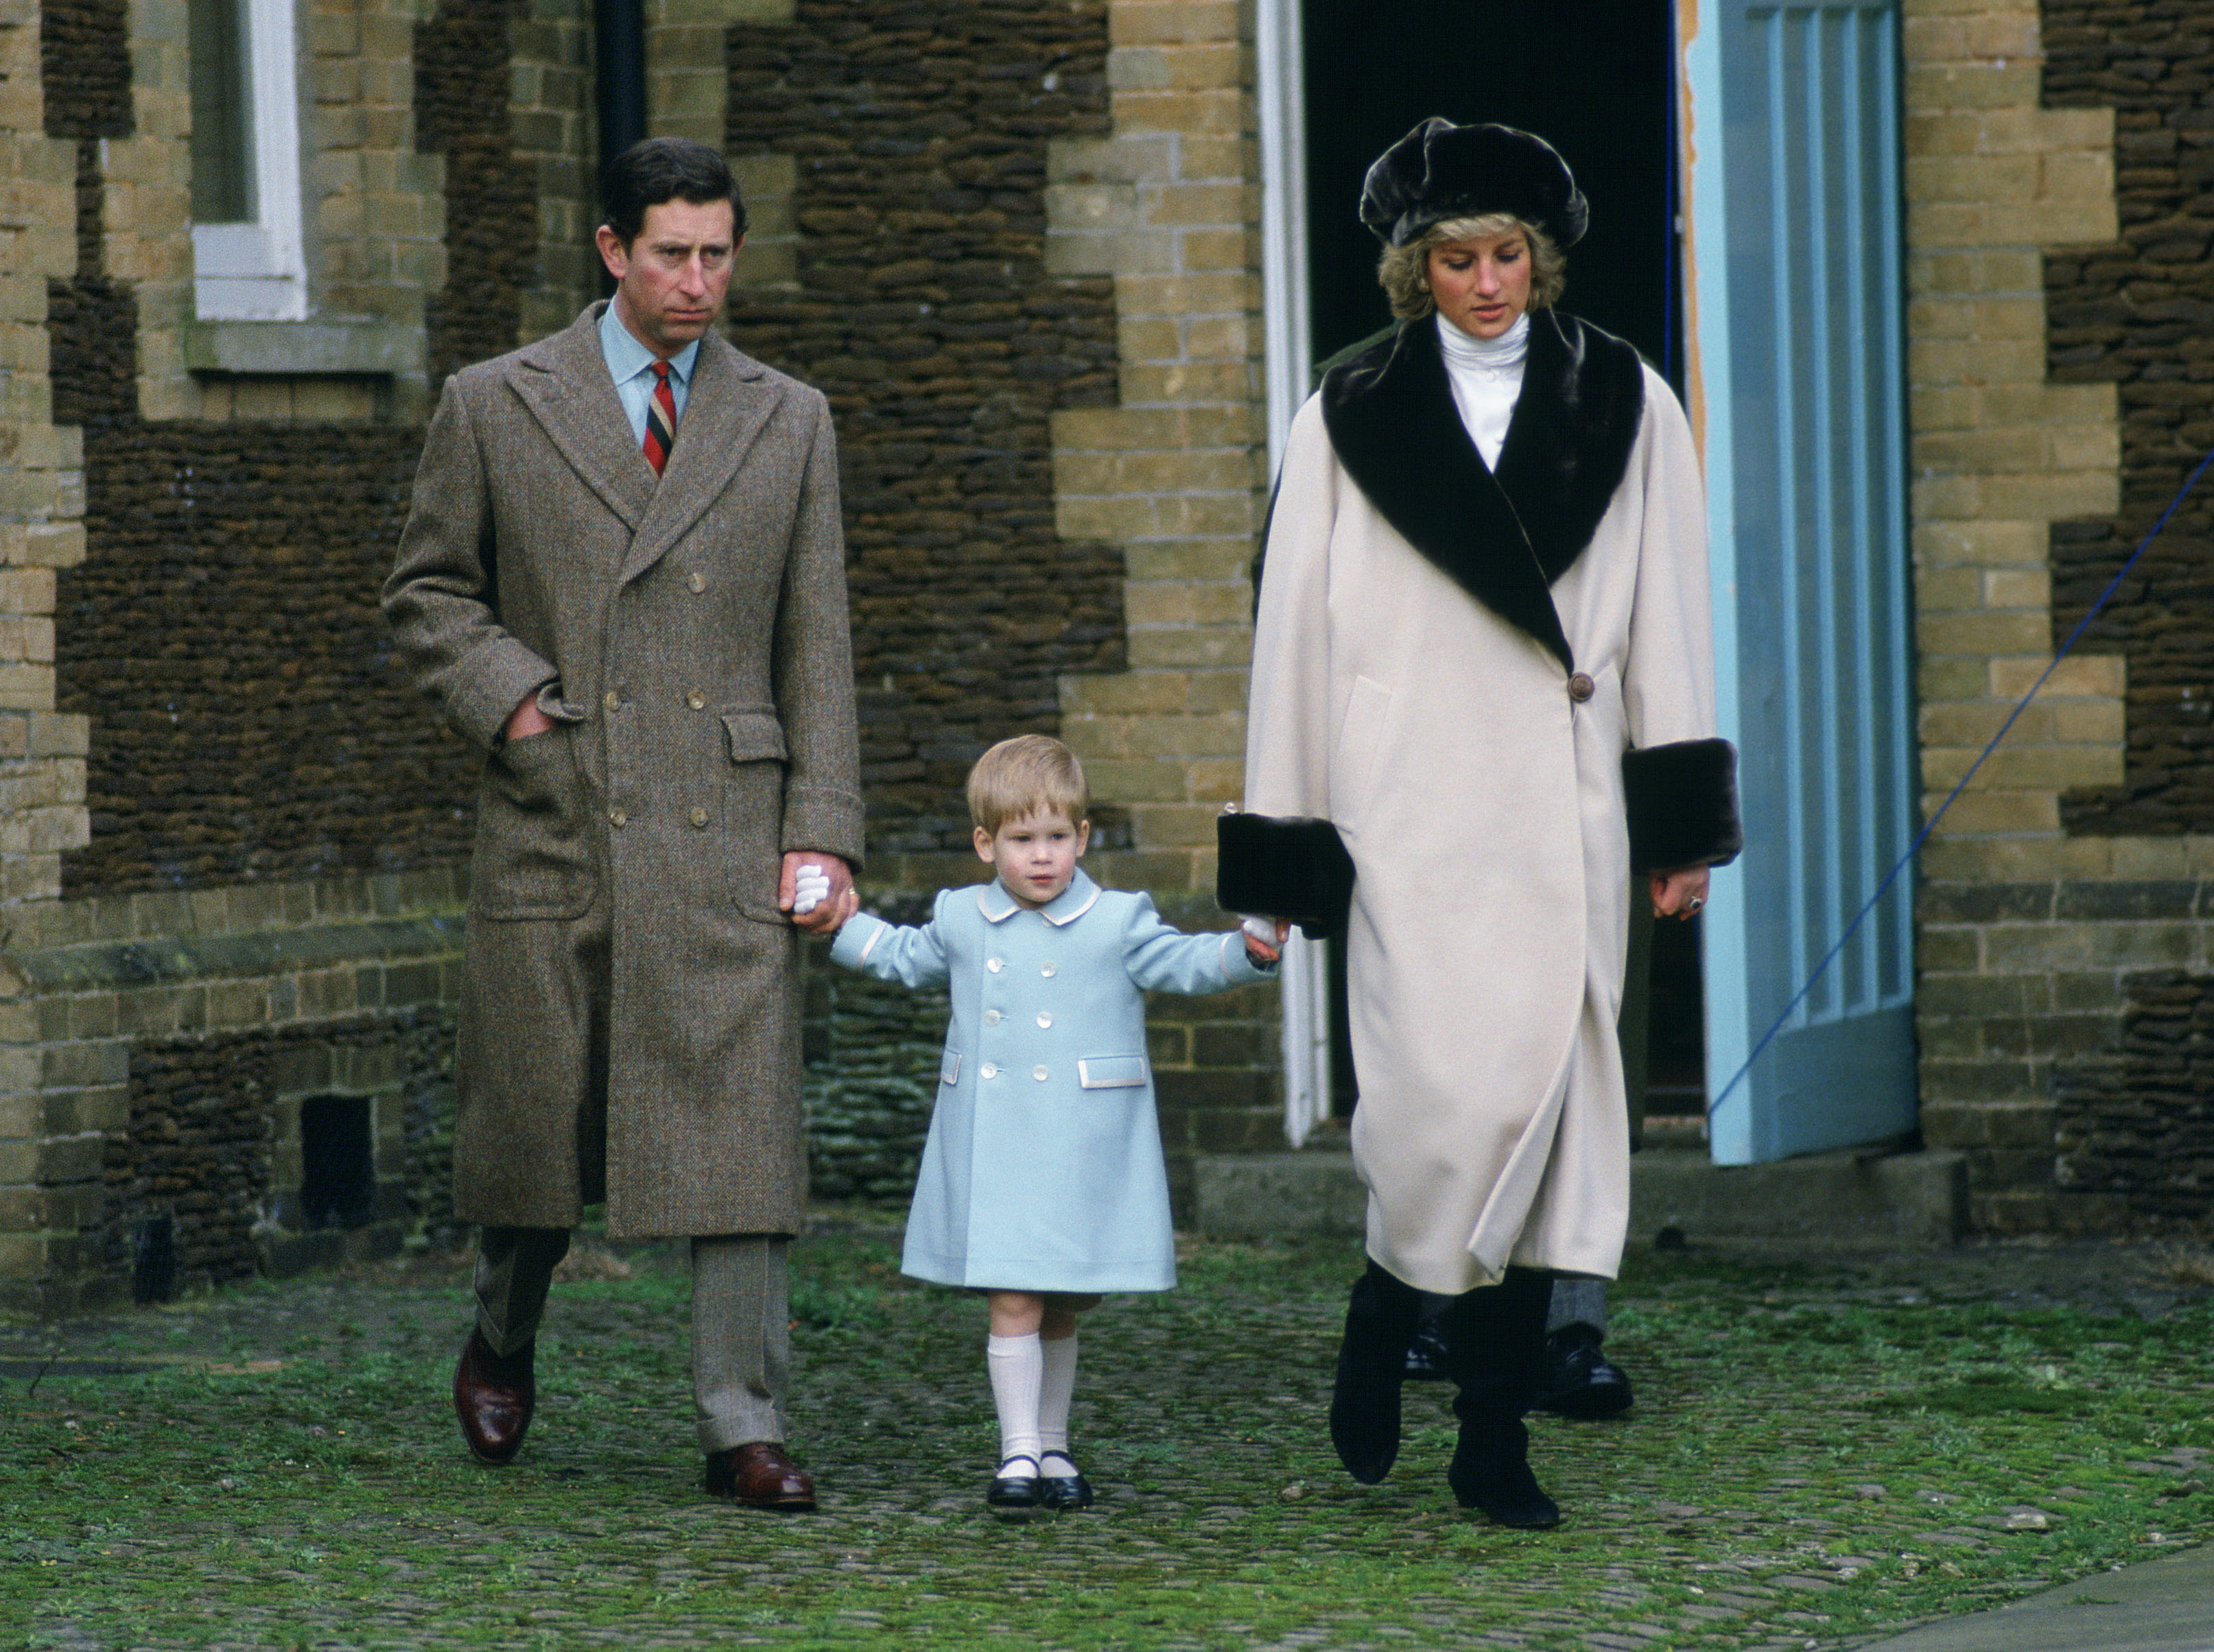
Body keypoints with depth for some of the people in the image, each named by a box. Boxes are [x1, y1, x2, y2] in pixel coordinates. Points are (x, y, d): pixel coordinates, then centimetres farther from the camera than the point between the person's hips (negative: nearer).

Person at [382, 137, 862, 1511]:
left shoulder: (788, 425, 10)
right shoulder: (497, 408, 5)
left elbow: (817, 647, 9)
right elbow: (429, 593, 12)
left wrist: (824, 832, 1)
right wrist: (506, 694, -7)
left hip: (725, 833, 0)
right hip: (554, 824, 0)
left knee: (741, 1125, -7)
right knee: (536, 1119, 7)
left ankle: (744, 1427, -5)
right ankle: (504, 1341, 35)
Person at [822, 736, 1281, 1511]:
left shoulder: (1117, 924, 1)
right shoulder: (960, 923, 8)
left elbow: (1181, 962, -1)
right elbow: (903, 958, 25)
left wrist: (1247, 952, -17)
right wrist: (841, 923, 21)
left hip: (1083, 1154, 0)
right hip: (993, 1153, 0)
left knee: (1062, 1308, 9)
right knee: (1014, 1302, -8)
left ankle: (1052, 1447, 23)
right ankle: (1019, 1452, -5)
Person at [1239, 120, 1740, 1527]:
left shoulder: (1626, 408, 10)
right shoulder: (1352, 420, 6)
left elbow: (1668, 627, 9)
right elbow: (1296, 631, 6)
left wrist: (1688, 823, 4)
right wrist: (1283, 845, 3)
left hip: (1564, 814, 2)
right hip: (1412, 813, -2)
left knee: (1540, 1094, -1)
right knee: (1457, 1081, -15)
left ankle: (1497, 1435, 6)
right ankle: (1388, 1313, 13)